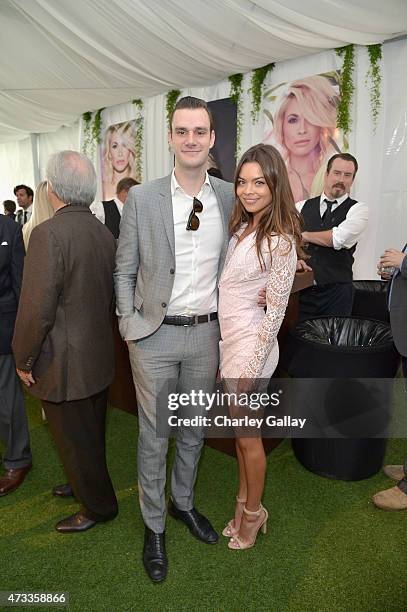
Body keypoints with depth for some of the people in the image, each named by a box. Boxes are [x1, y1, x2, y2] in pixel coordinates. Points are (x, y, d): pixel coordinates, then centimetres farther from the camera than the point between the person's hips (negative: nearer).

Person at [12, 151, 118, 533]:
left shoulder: (49, 233, -22)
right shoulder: (105, 233, 1)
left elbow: (36, 310, -24)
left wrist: (23, 360, -10)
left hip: (65, 365, -8)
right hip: (99, 358, 8)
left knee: (74, 440, 13)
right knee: (91, 433, 25)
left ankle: (98, 507, 33)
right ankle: (86, 484, 48)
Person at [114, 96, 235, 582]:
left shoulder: (230, 197, 1)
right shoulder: (142, 198, -6)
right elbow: (124, 272, 0)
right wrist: (130, 326, -4)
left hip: (207, 332, 3)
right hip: (155, 335, -2)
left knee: (195, 428, 19)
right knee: (154, 435, 10)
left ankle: (183, 502, 45)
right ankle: (154, 526, 34)